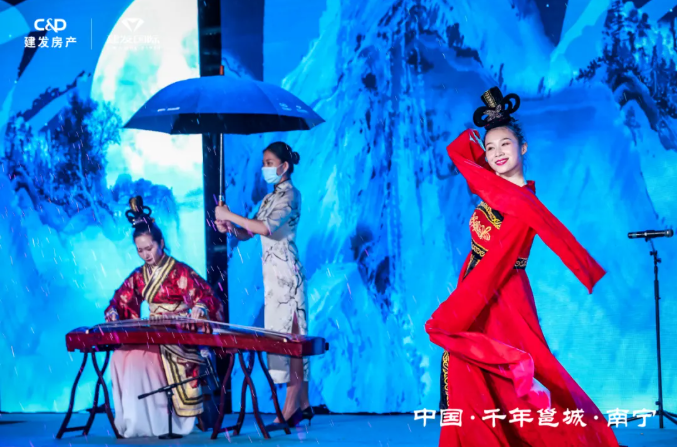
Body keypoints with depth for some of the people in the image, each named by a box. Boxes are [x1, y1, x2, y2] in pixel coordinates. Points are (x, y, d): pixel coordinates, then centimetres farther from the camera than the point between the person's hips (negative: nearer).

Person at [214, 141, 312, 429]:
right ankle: (303, 405, 14)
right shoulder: (270, 198, 18)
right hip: (272, 275, 9)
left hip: (286, 273, -9)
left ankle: (290, 408, -7)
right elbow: (246, 233, 16)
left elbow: (267, 227, -24)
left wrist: (230, 215, -18)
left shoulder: (290, 195, -8)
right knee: (292, 338, 9)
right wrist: (229, 228, -5)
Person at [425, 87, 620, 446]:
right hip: (480, 293, 8)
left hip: (501, 302, -8)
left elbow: (494, 266, -24)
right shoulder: (493, 186, 3)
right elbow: (457, 150, 20)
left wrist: (448, 319, -26)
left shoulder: (523, 205, -19)